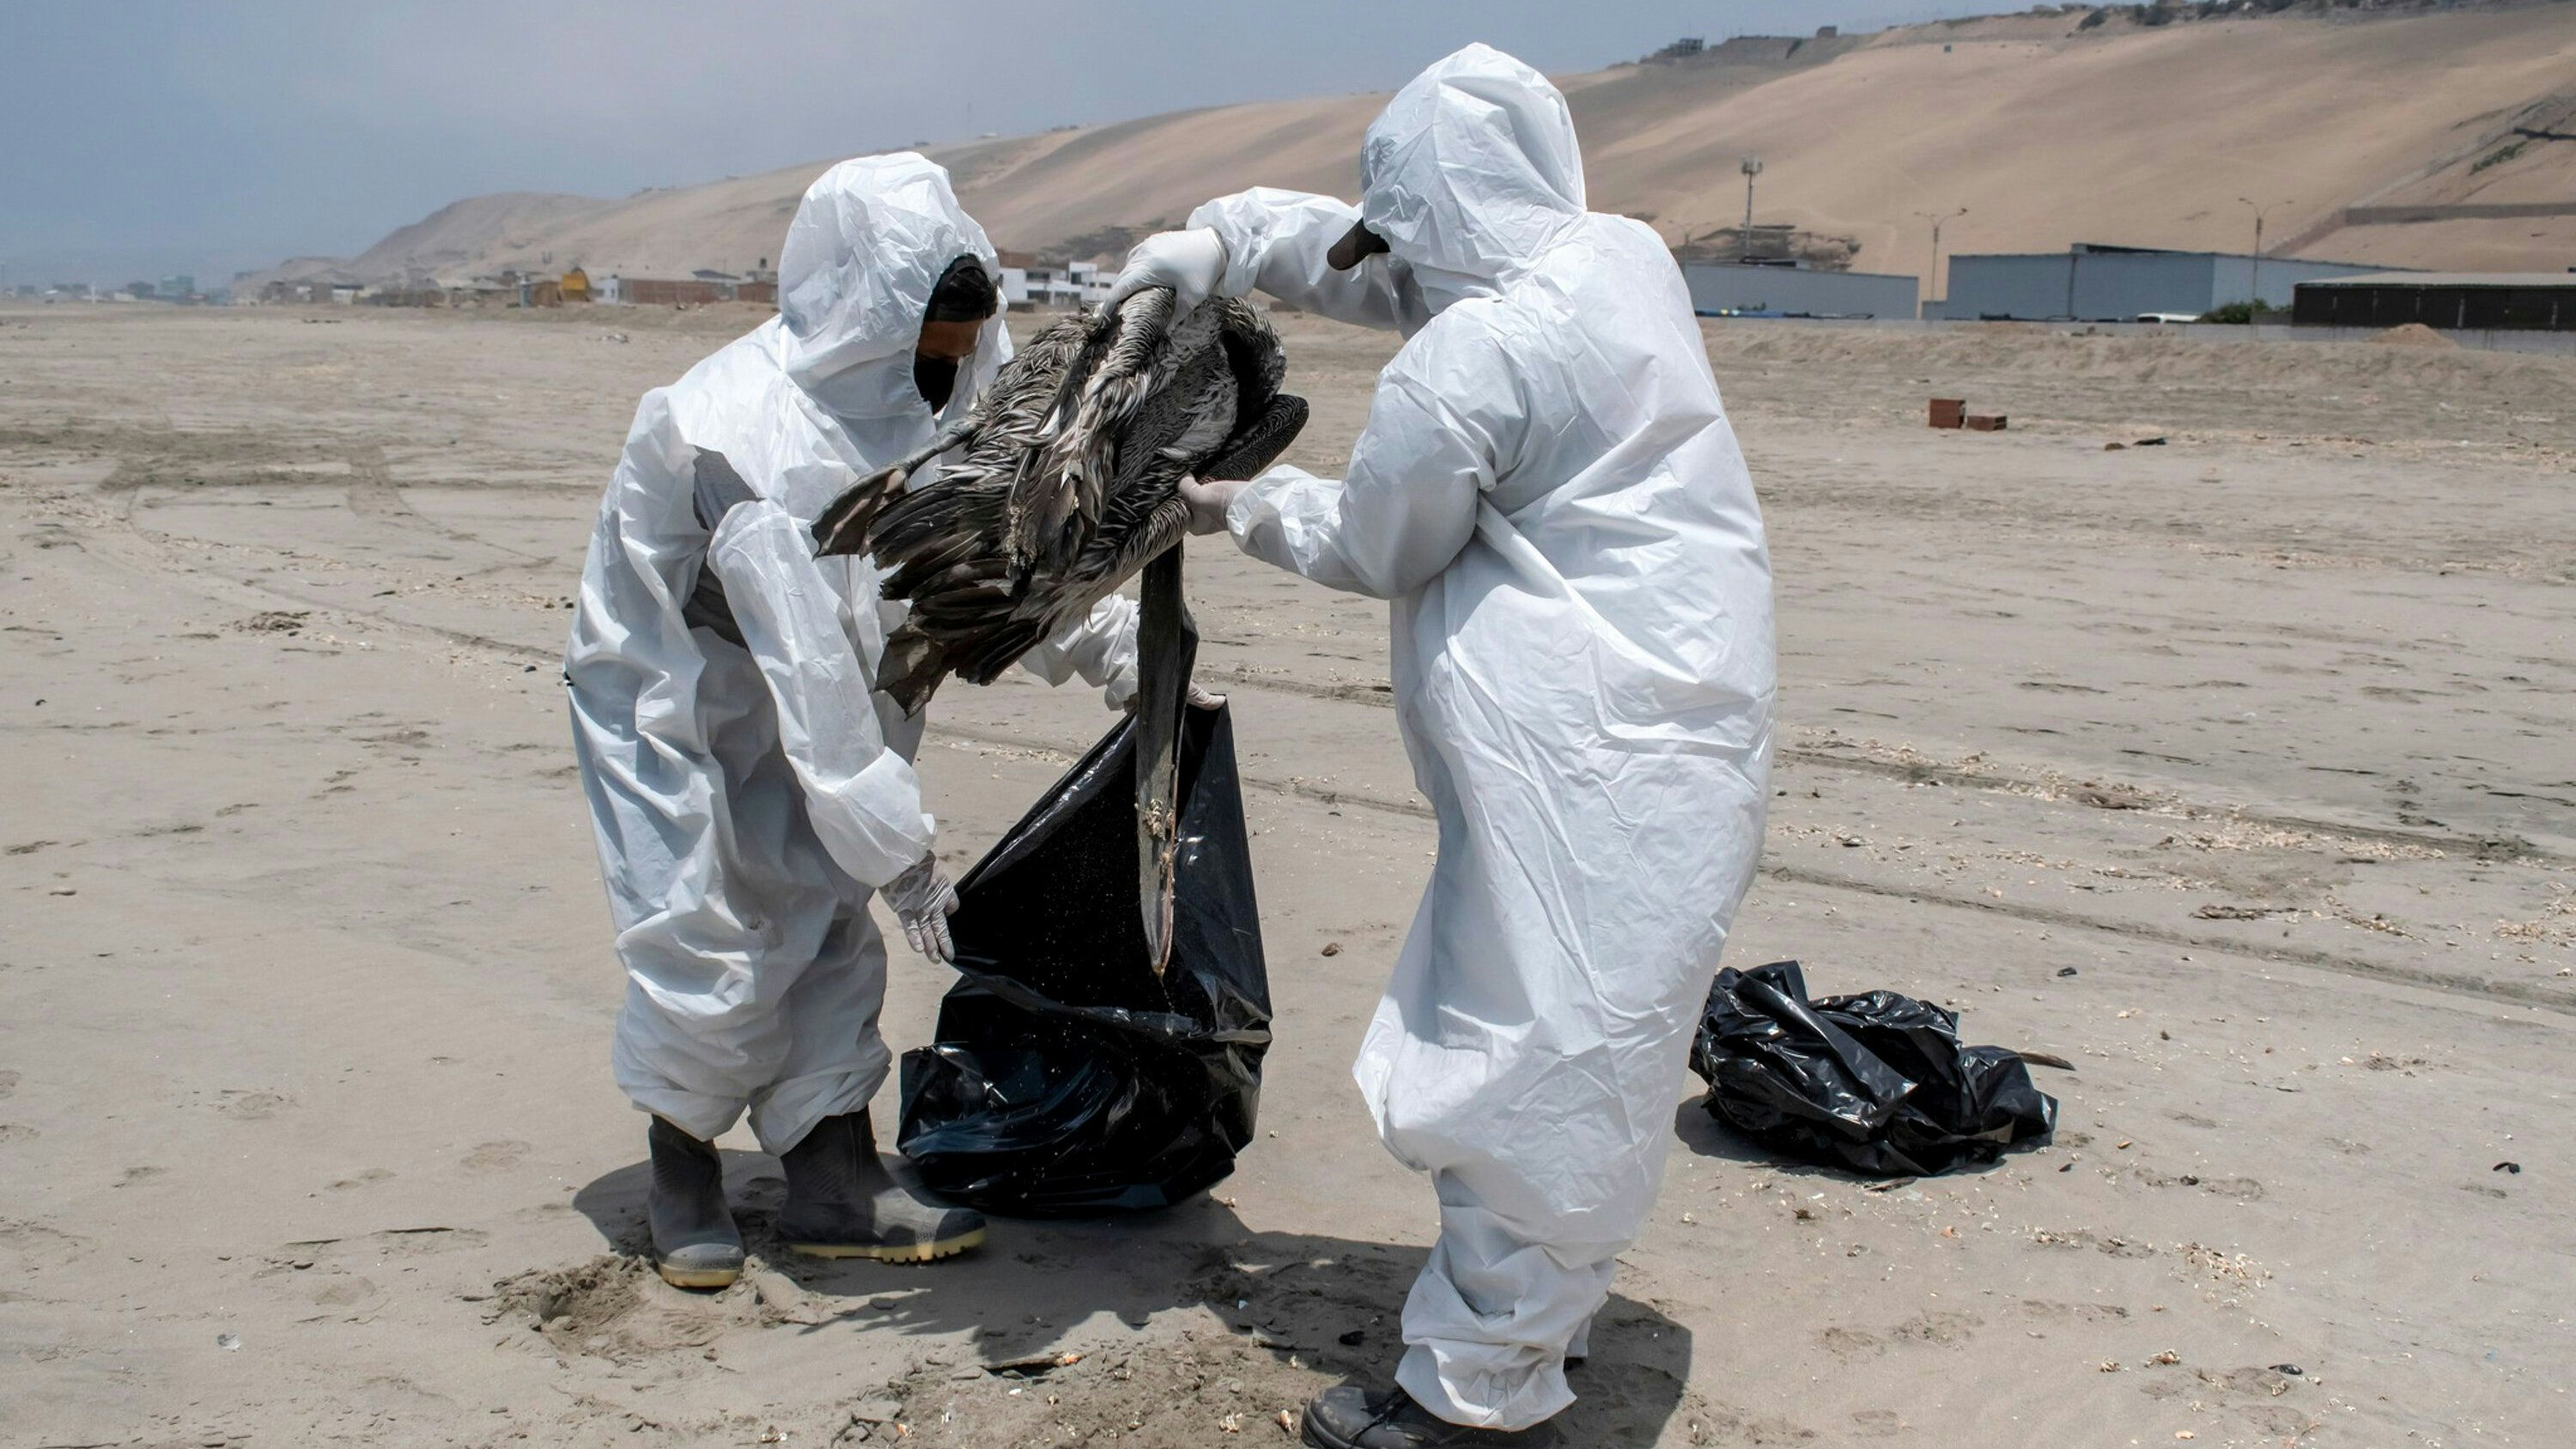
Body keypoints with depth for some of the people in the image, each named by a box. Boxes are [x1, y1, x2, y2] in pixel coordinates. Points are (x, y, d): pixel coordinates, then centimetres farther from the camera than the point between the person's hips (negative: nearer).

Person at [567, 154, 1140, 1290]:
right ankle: (682, 1170, 18)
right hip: (668, 696, -7)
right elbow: (803, 661, -35)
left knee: (826, 923, 6)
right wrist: (892, 842, -33)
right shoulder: (747, 437, -34)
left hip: (795, 707, 7)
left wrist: (1116, 649, -11)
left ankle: (834, 1181, 14)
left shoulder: (915, 398, -9)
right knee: (710, 950, -6)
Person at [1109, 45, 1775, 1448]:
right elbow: (1369, 257, 20)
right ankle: (1539, 1312, 32)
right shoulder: (1621, 256, 8)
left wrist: (1240, 504, 16)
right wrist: (1218, 240, 15)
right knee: (1579, 1038, 18)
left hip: (1592, 755, -10)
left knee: (1533, 1051, -2)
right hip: (1684, 700, 10)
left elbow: (1373, 544, 0)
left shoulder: (1460, 367, -18)